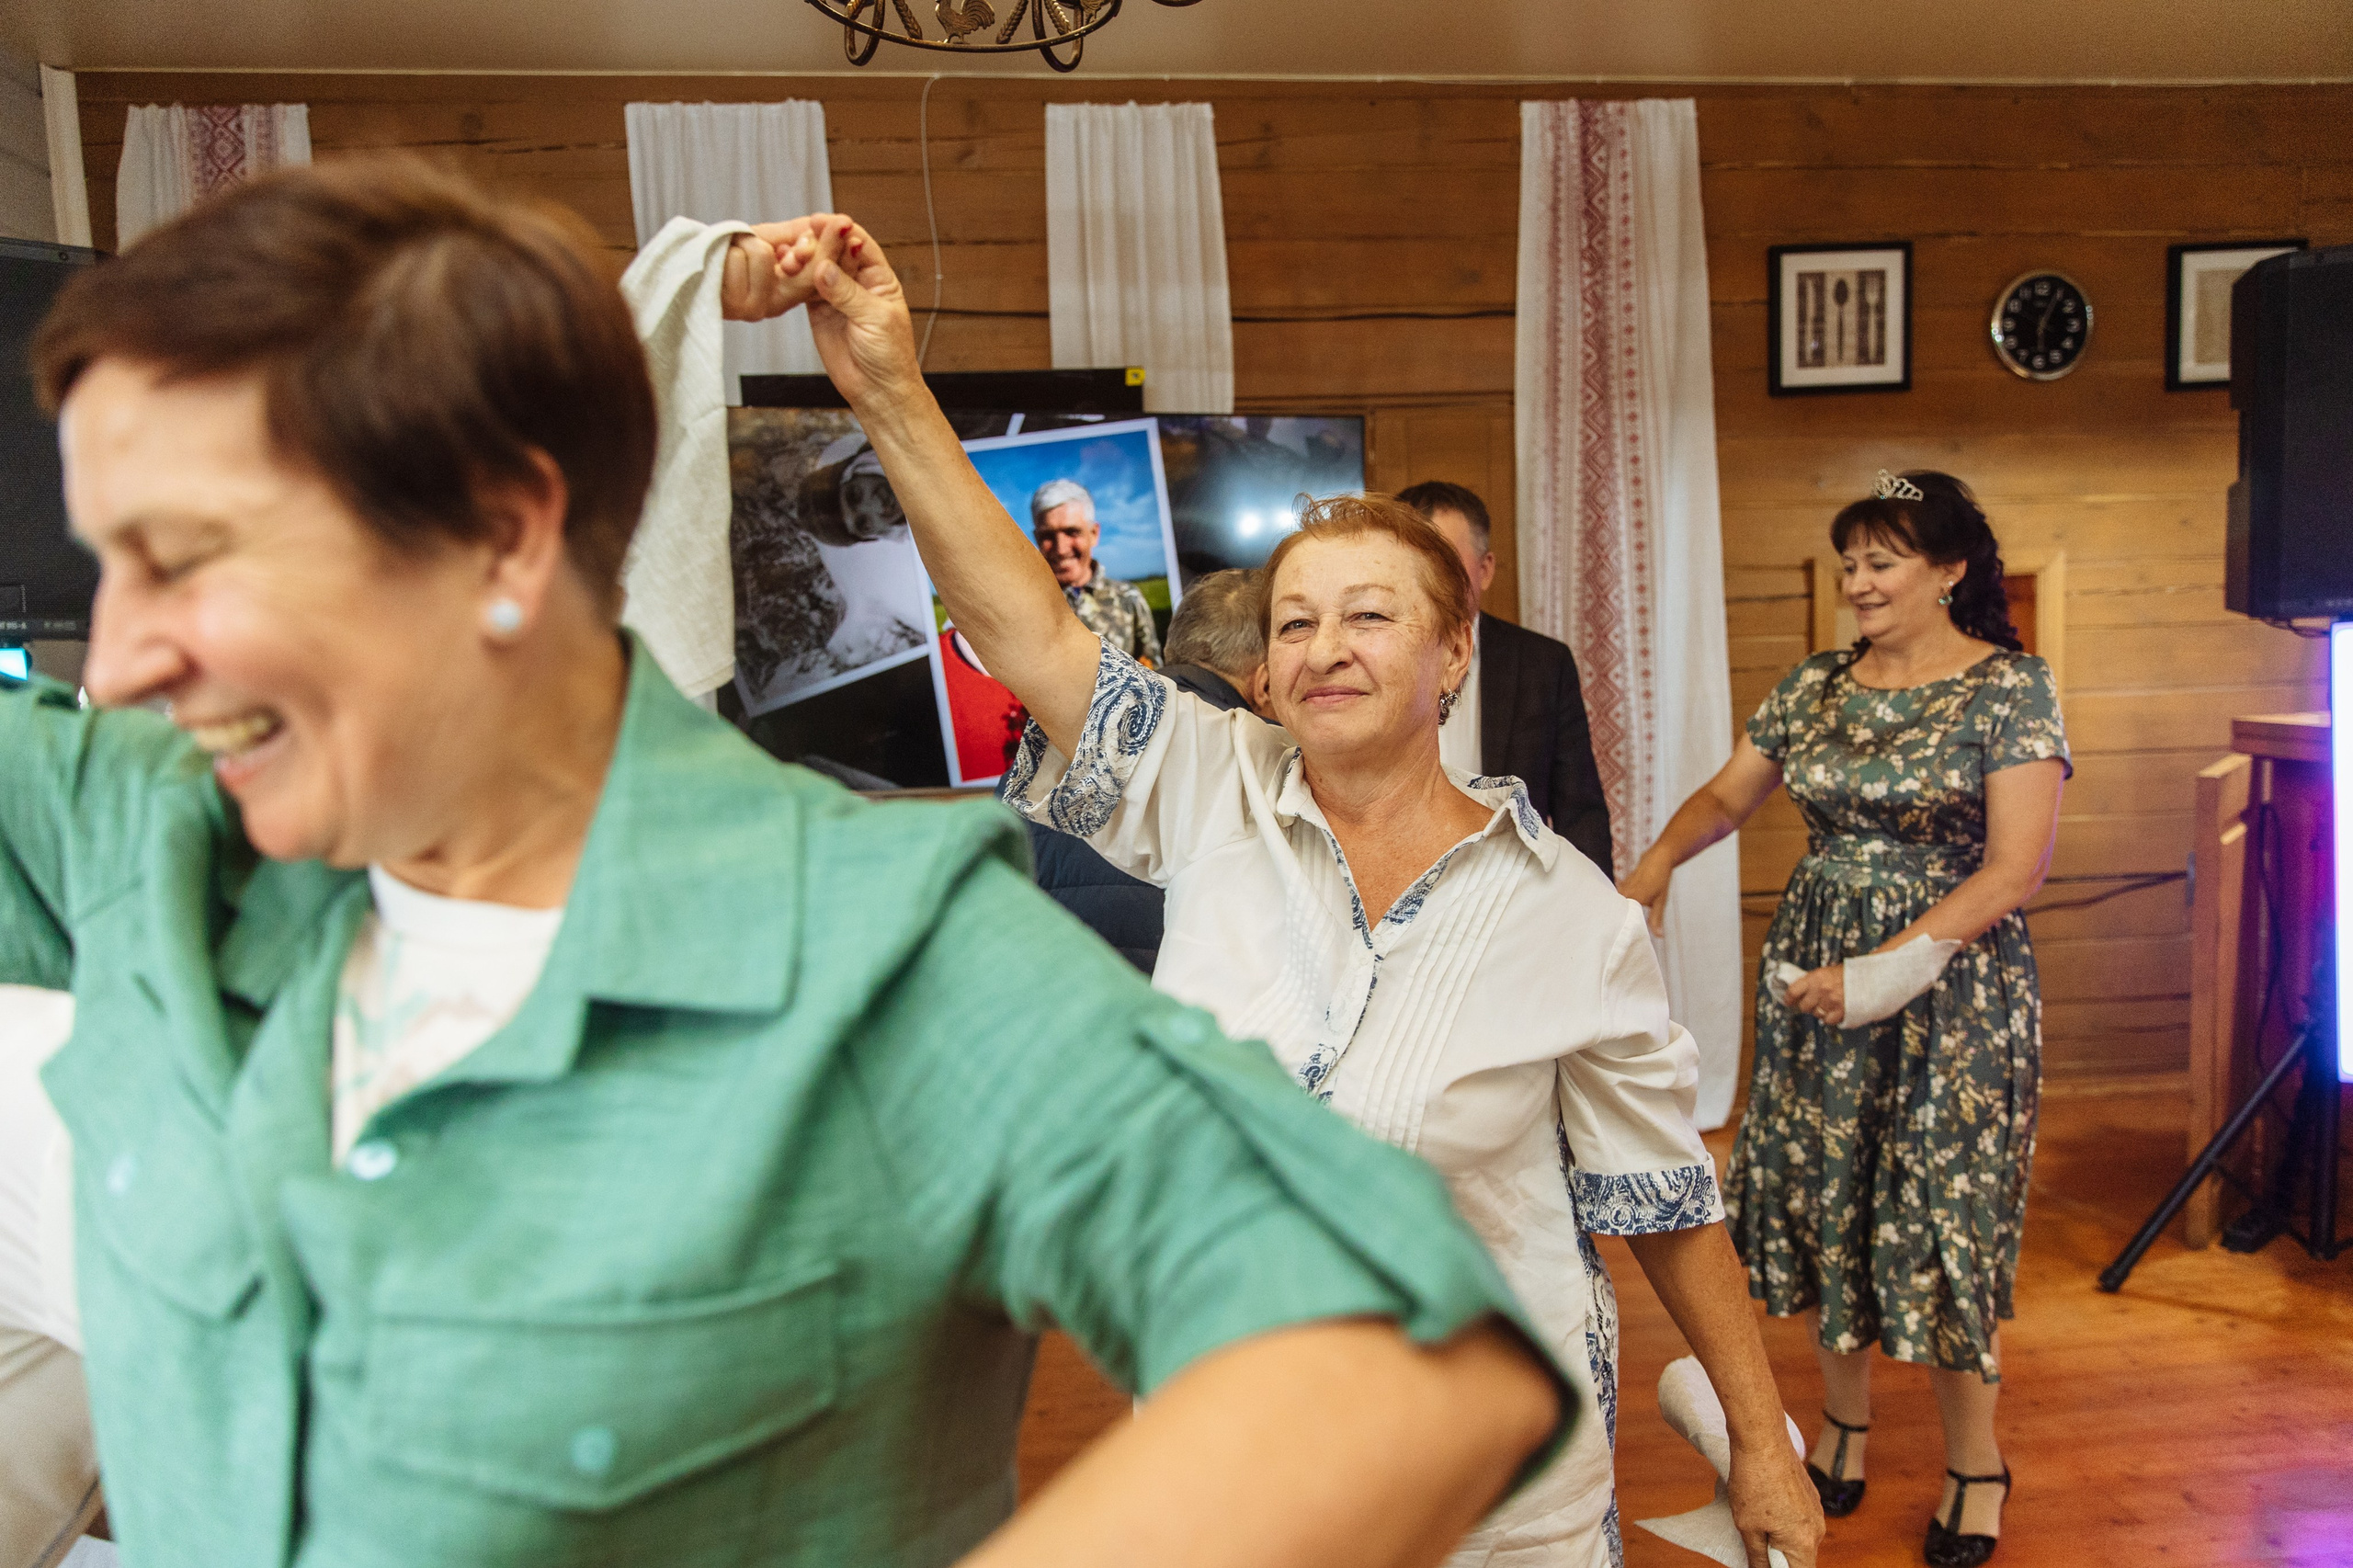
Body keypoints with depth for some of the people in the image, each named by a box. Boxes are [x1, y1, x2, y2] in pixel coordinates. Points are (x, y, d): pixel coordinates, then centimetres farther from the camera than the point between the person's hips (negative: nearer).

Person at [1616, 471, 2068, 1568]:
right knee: (1822, 1195, 9)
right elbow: (1729, 793, 13)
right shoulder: (1815, 686, 7)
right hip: (1814, 974, 5)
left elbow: (2016, 866, -15)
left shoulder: (2010, 689, -8)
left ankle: (1975, 1463, 21)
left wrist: (1893, 967, -23)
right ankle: (1842, 1427, 29)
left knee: (1942, 1209, 1)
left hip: (1950, 984, -5)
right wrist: (1656, 865, -7)